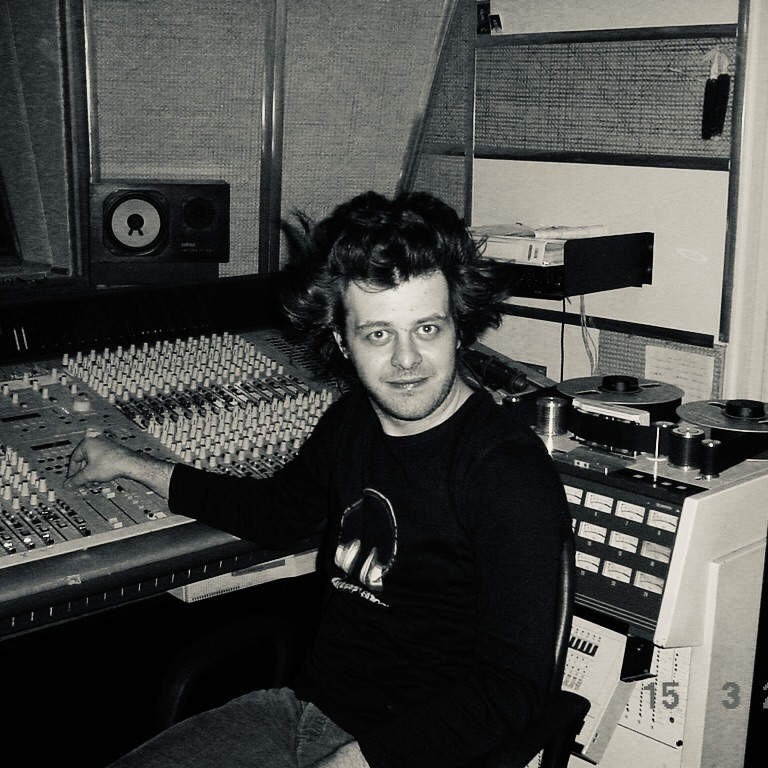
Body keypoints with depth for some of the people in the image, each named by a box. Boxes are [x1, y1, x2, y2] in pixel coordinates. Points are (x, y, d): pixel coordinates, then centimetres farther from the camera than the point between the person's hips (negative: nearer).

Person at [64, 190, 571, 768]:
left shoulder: (511, 473, -20)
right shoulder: (353, 417, 3)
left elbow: (512, 686, -21)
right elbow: (278, 512, 24)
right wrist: (133, 466, 26)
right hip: (303, 708, 7)